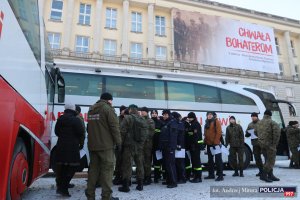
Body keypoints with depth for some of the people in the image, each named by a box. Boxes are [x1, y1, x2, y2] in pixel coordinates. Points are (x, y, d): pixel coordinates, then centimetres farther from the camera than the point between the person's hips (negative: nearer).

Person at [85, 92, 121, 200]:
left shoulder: (91, 109, 15)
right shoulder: (108, 109, -8)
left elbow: (89, 127, 18)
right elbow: (115, 127, -14)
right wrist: (118, 142, -7)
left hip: (92, 145, 7)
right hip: (106, 145, -7)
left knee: (93, 168, 13)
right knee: (107, 169, -1)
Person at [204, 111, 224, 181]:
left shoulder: (216, 121, -4)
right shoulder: (207, 123, 18)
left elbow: (219, 132, -12)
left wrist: (215, 142, -17)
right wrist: (205, 142, 11)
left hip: (215, 144, -8)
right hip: (209, 144, 8)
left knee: (218, 159, -5)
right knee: (210, 160, 13)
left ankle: (220, 175, -1)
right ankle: (211, 174, 22)